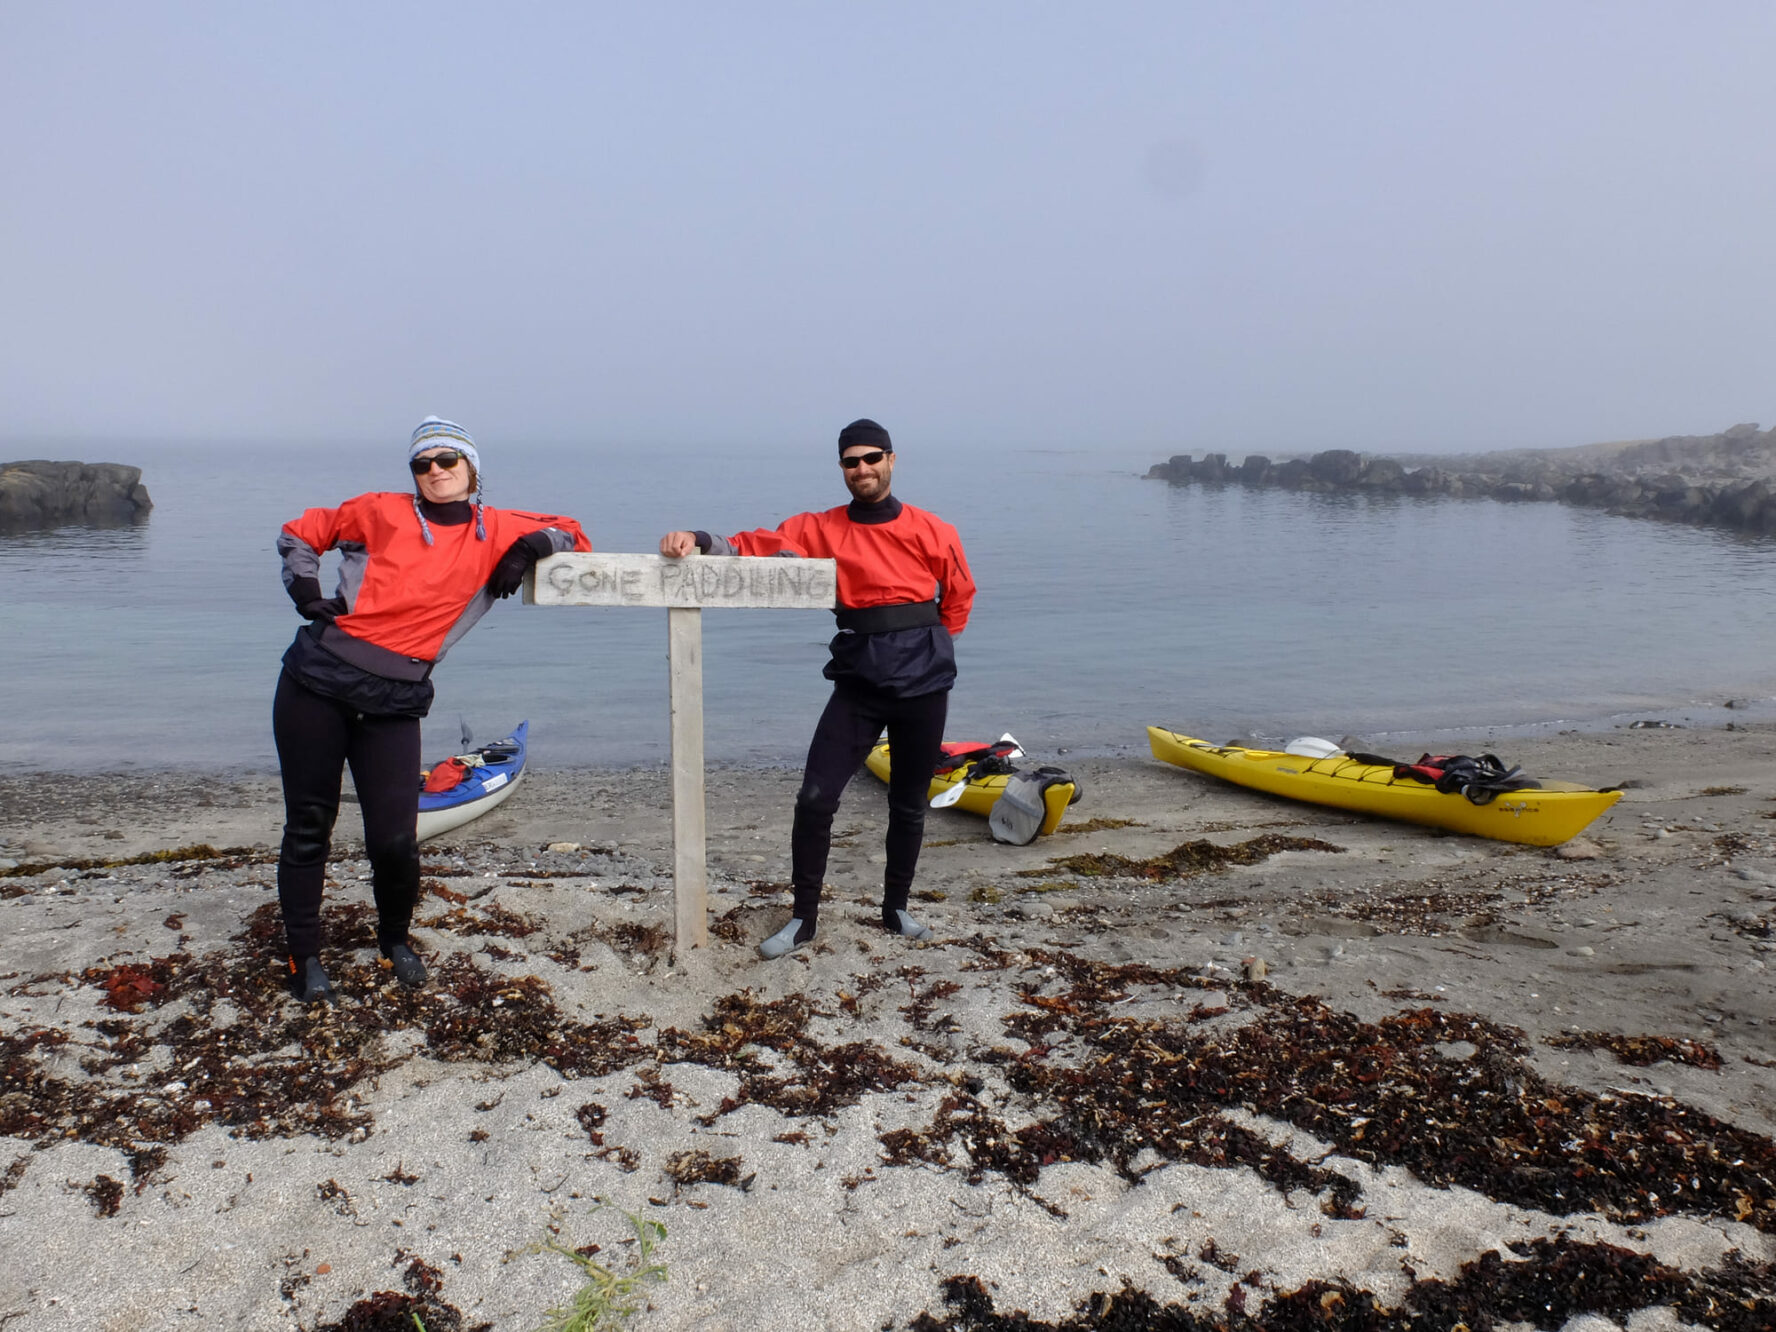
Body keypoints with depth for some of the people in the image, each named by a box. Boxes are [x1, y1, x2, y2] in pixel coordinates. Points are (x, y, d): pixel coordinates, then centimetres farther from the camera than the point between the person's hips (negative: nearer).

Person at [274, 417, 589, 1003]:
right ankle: (304, 954, 23)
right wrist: (306, 594, 1)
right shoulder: (382, 513, 4)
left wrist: (532, 546, -6)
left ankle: (395, 938, 24)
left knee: (395, 840, -5)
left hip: (393, 705, 0)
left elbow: (571, 534, 15)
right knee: (308, 826, 6)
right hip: (317, 682, 0)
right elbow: (298, 534, 16)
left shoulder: (494, 532, 6)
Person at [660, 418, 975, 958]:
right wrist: (700, 542, -24)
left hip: (922, 681, 0)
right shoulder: (821, 529, 2)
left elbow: (959, 594, 14)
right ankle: (804, 917, 7)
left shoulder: (931, 531, 2)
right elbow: (757, 546, -8)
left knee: (909, 804, 11)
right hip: (859, 680, 0)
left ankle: (896, 908, 29)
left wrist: (932, 647, 11)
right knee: (815, 797, -8)